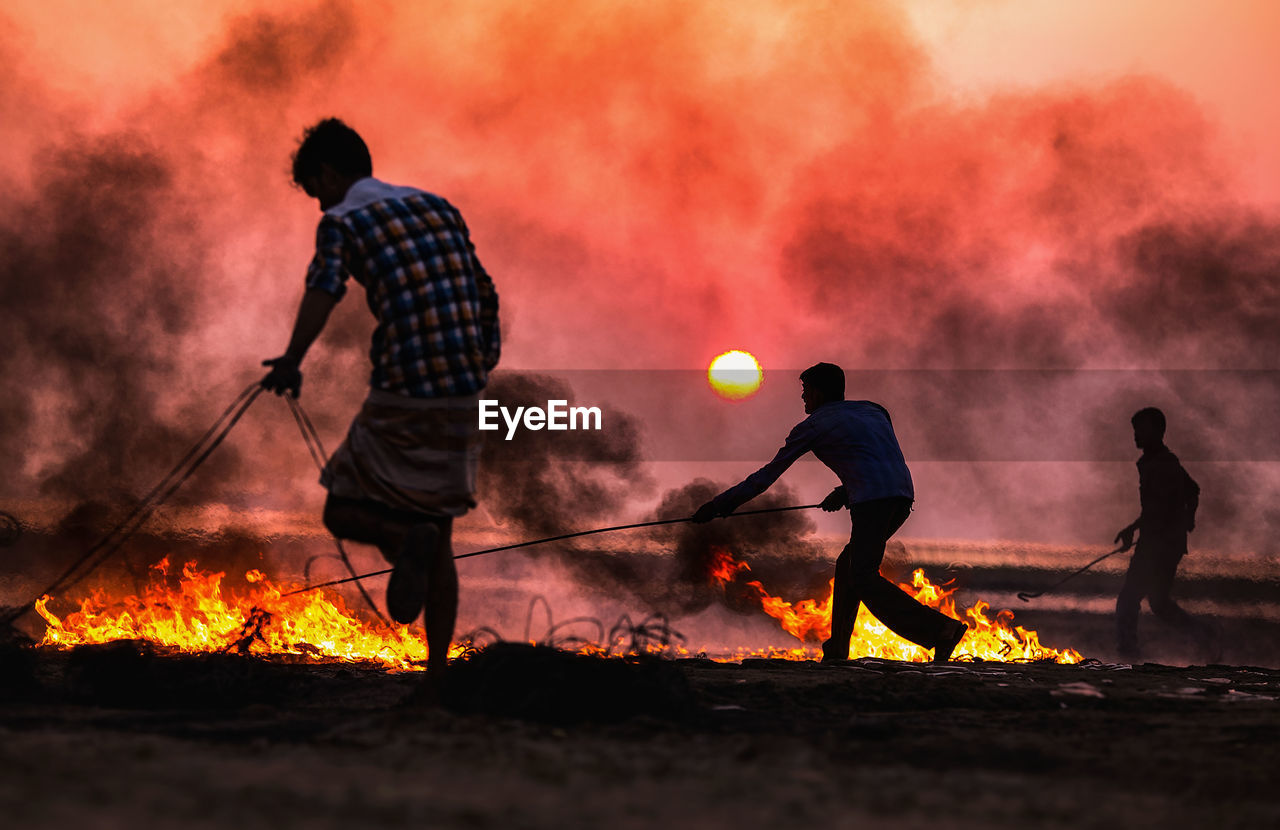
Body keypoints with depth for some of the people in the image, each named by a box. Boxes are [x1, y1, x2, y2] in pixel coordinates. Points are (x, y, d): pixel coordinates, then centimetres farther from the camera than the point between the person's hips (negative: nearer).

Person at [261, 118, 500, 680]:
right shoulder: (438, 208, 18)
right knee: (439, 536, 14)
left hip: (401, 398, -6)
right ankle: (437, 672, 10)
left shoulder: (342, 221, 0)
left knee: (343, 510, 12)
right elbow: (484, 294, 21)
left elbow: (324, 290, -19)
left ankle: (406, 539, -19)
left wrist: (291, 361, -29)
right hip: (464, 396, 6)